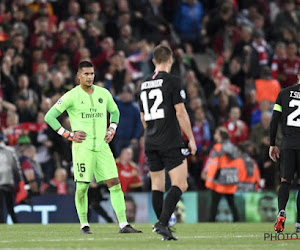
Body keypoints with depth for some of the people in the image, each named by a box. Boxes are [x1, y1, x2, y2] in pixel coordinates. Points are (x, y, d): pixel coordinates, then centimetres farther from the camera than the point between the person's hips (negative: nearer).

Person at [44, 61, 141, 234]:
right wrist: (69, 135, -7)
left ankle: (124, 225, -5)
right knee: (82, 186, -3)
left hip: (102, 146, 4)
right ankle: (84, 225, 12)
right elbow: (49, 117, -3)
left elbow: (115, 111, 29)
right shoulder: (72, 96, -4)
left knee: (115, 183, -4)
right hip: (82, 147, -4)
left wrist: (111, 131, 13)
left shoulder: (103, 93, 9)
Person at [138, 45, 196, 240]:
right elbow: (180, 112, -11)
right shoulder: (172, 81, -7)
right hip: (171, 142, -7)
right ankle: (163, 223, -22)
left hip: (151, 143, 7)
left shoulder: (144, 85, 12)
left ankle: (162, 226, 17)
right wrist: (191, 138, -5)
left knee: (157, 185, 13)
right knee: (180, 184, -8)